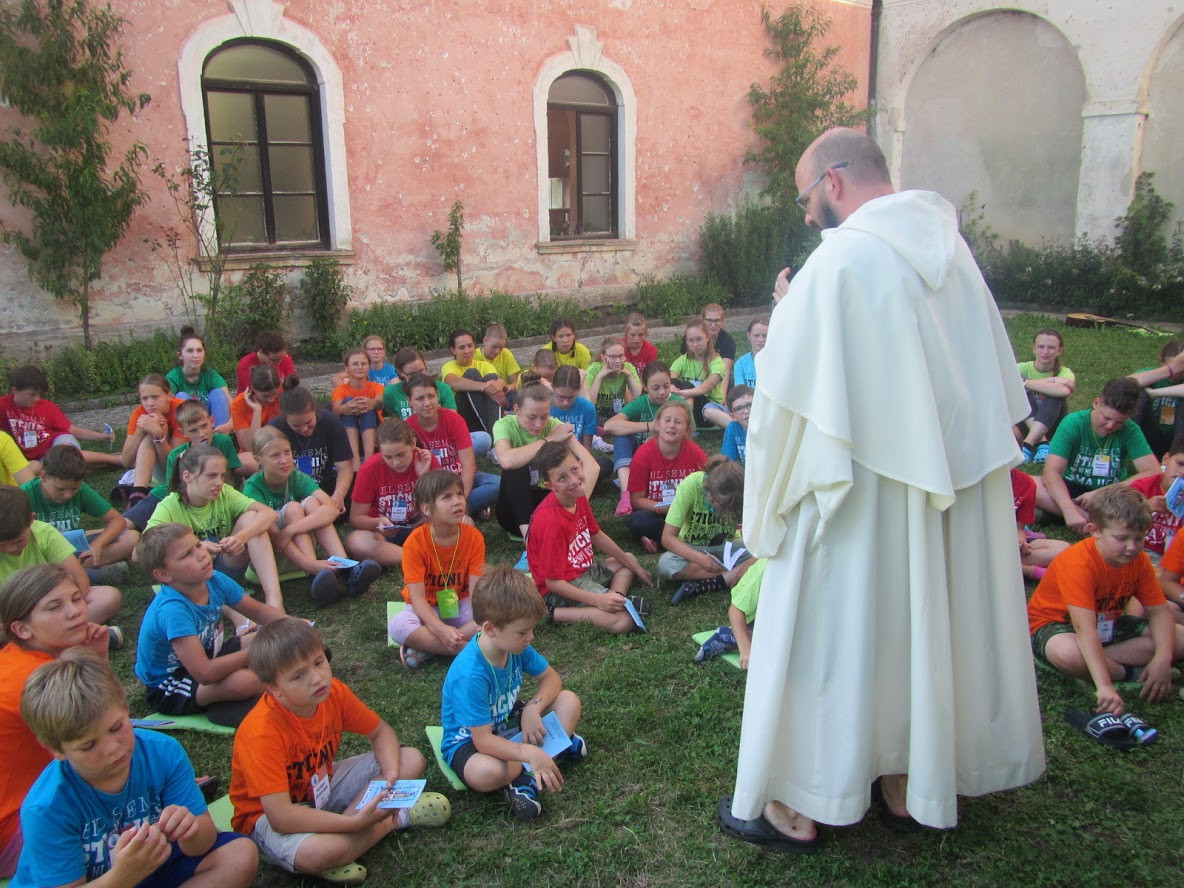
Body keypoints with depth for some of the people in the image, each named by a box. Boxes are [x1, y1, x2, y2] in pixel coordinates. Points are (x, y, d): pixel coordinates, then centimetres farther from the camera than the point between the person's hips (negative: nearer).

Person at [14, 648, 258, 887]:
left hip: (154, 863, 5)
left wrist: (190, 829, -34)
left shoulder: (163, 752, -16)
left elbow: (205, 835, -10)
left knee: (242, 855, -13)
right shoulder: (44, 810, -24)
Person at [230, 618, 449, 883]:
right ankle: (397, 818, -11)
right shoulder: (263, 732, -32)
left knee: (411, 759, -6)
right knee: (315, 853, -40)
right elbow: (280, 816, -36)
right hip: (270, 815, -6)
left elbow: (380, 732, -1)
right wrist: (356, 822, -39)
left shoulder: (333, 691, -16)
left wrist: (392, 774, -21)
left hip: (324, 784, 6)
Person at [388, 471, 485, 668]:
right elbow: (417, 597, -22)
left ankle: (426, 646, -22)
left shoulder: (473, 537, -12)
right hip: (427, 610, -2)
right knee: (397, 626, -34)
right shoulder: (415, 543, -20)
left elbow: (475, 589, -15)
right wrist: (440, 629, -38)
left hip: (460, 606, 3)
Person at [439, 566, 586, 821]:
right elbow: (483, 740, -33)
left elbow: (551, 678, -2)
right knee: (487, 773, -41)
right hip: (468, 739, -7)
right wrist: (532, 754, -43)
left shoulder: (516, 645, -14)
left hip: (508, 721, 7)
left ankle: (527, 776, -16)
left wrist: (532, 708, -21)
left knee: (569, 701, -9)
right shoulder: (470, 675, -34)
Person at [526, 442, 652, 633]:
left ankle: (618, 598, -4)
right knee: (624, 621, -22)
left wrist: (634, 567, 18)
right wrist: (598, 600, -29)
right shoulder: (552, 521, -30)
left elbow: (597, 536, 15)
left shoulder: (579, 497, -3)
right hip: (560, 589, -10)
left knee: (629, 559, 26)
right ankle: (556, 614, -14)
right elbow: (553, 581, -25)